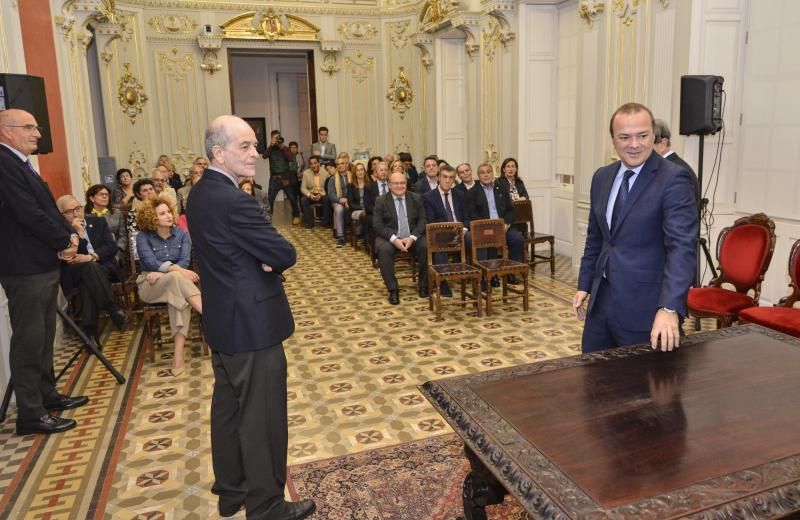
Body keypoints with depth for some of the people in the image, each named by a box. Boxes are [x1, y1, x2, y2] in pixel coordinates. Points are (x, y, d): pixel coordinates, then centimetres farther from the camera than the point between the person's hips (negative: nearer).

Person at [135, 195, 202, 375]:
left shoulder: (182, 234, 6)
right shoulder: (143, 237, 0)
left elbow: (185, 261, -5)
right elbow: (151, 263, -15)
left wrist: (163, 272, -20)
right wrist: (177, 270, -27)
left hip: (176, 281, 2)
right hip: (150, 285, -2)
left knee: (180, 295, -36)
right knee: (176, 278, -36)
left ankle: (179, 353, -45)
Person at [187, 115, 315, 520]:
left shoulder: (201, 193, 7)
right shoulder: (233, 200, -24)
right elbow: (286, 254, -21)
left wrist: (262, 258, -7)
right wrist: (270, 258, 0)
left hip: (223, 320, 10)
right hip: (252, 324, -10)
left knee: (228, 406, 19)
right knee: (262, 416, 4)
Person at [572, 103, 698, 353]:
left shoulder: (674, 179, -14)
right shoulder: (602, 177, 7)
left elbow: (682, 246, -23)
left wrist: (669, 308, -33)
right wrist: (584, 285, 13)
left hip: (645, 307, -6)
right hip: (601, 300, 6)